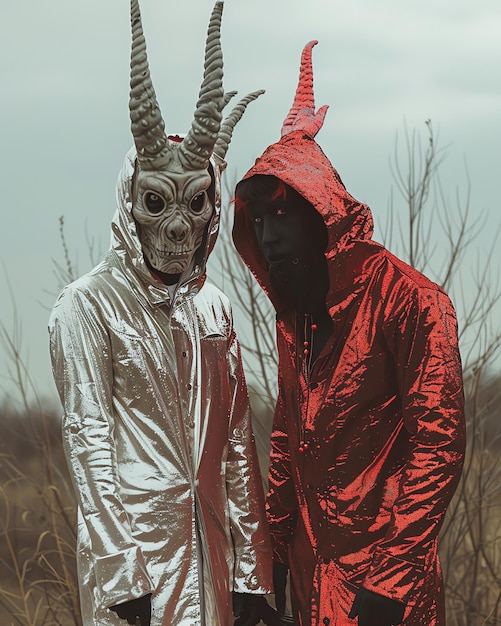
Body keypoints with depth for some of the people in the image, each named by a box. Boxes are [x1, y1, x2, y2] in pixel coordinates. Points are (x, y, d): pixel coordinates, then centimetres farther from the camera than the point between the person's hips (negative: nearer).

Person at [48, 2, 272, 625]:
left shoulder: (212, 306, 10)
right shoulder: (88, 304, -7)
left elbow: (236, 434, 11)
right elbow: (88, 434, -11)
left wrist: (249, 567, 8)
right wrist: (123, 571, -16)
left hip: (208, 543, 5)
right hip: (135, 533, -5)